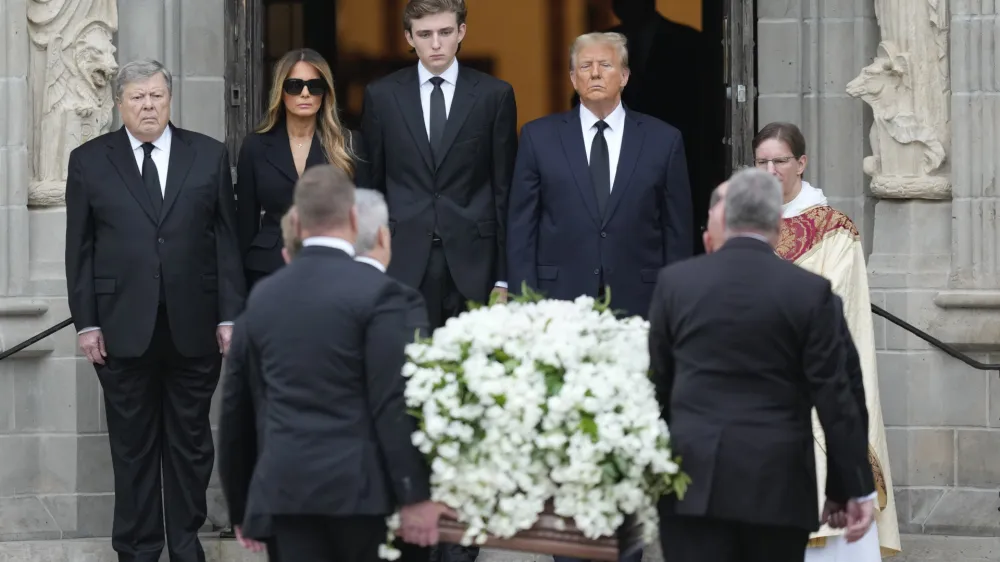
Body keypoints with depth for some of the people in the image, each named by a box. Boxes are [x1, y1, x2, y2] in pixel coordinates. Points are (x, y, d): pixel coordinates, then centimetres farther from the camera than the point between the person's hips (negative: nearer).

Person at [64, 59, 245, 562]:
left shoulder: (209, 156, 6)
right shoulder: (89, 161, 4)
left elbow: (226, 239, 5)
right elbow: (79, 249, 4)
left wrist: (229, 315, -1)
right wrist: (86, 323, -2)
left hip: (193, 327, 1)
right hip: (123, 328, -1)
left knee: (191, 441, 7)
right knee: (132, 445, 5)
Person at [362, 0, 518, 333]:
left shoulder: (495, 95, 4)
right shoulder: (381, 96, 6)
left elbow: (504, 190, 5)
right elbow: (372, 187, 9)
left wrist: (504, 275, 1)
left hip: (472, 262, 0)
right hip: (404, 262, 1)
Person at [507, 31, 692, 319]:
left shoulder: (663, 140, 5)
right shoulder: (539, 137, 6)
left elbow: (678, 233, 6)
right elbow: (521, 228, 5)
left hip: (637, 304, 0)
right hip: (560, 298, 0)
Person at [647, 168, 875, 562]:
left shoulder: (675, 282, 2)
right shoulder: (810, 292, -3)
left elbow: (653, 383, 8)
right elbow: (834, 397, -4)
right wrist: (853, 488, 2)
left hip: (693, 476, 1)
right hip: (777, 483, 0)